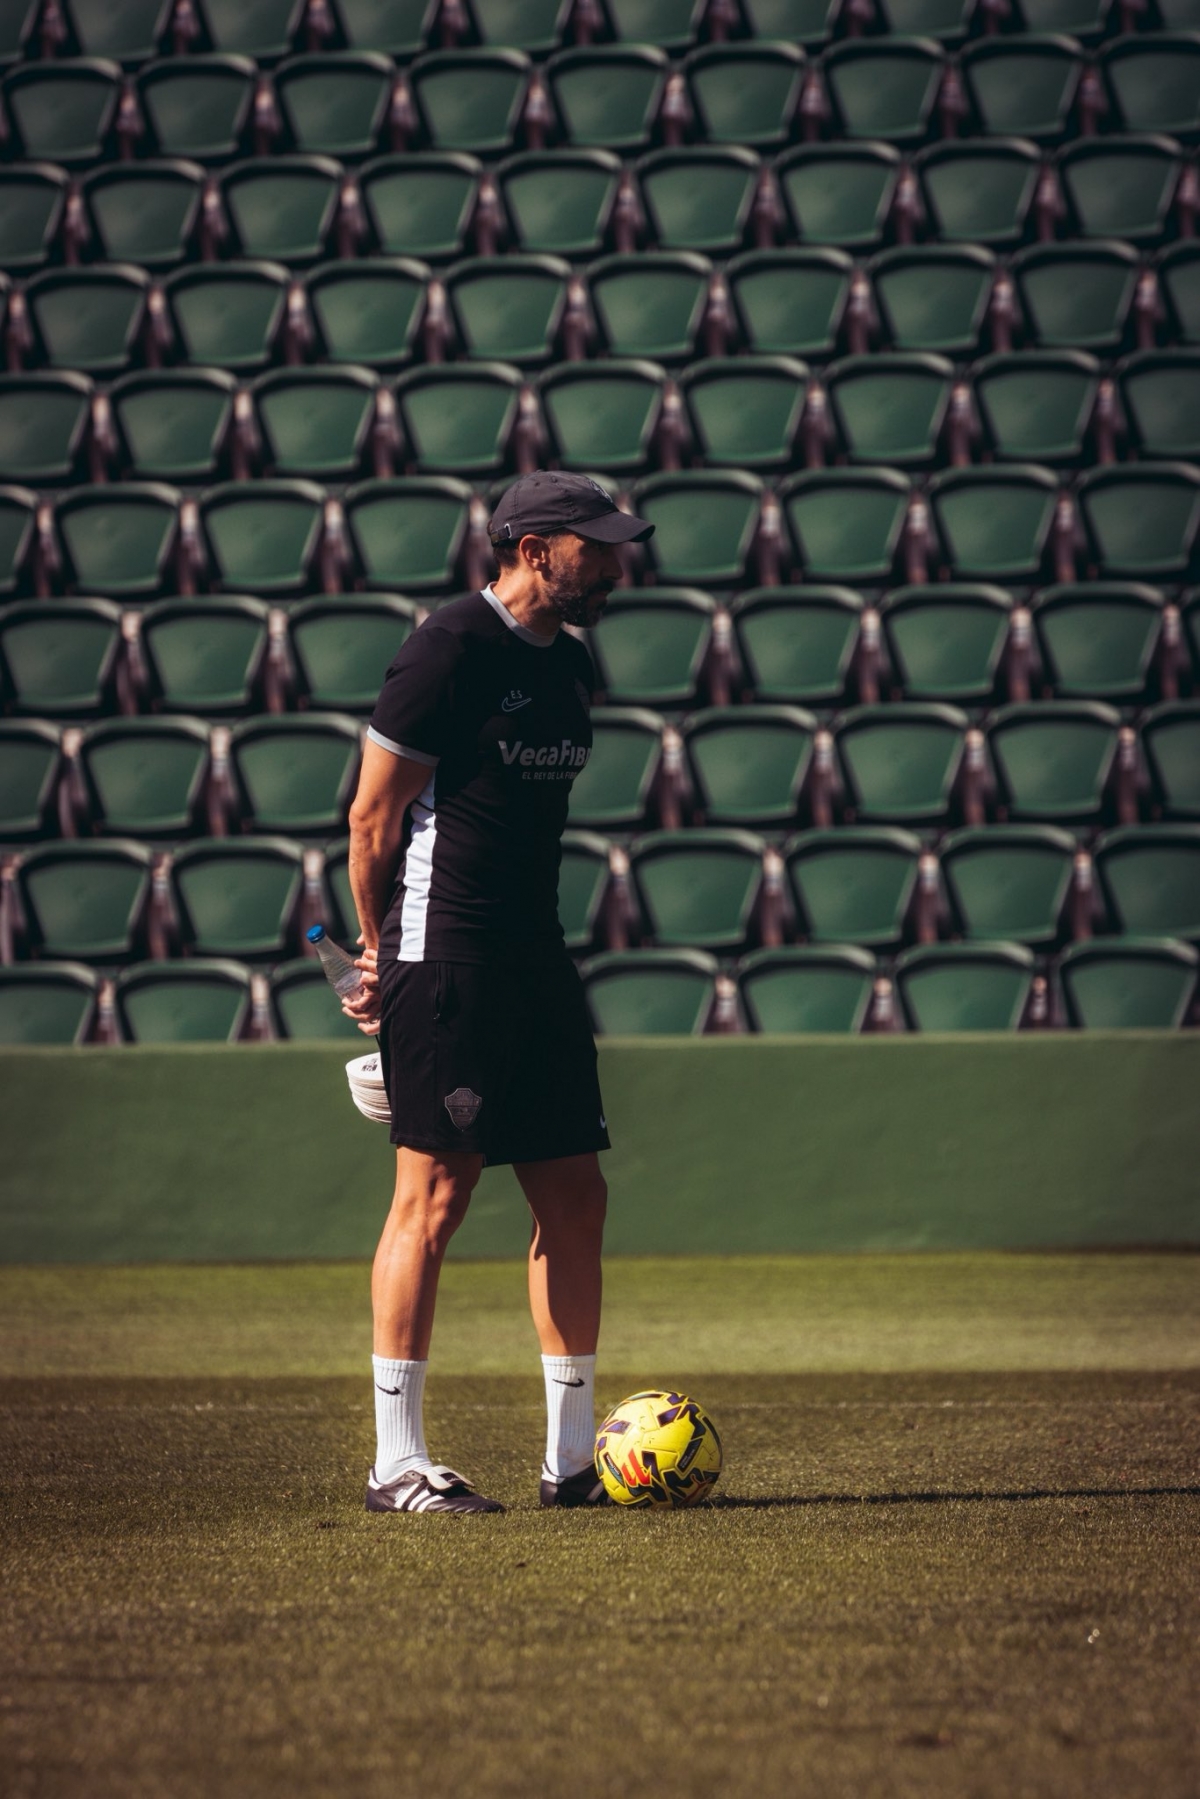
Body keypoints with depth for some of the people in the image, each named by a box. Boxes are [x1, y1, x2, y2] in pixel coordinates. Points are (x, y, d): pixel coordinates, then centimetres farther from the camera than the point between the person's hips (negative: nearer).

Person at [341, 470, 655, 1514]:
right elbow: (375, 814, -9)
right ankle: (397, 1464, -1)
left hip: (536, 952, 8)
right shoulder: (453, 649, -11)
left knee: (575, 1196, 7)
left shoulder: (570, 664, 15)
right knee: (435, 1197, -7)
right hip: (445, 958, -8)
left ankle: (574, 1457, 13)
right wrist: (383, 950, 1)